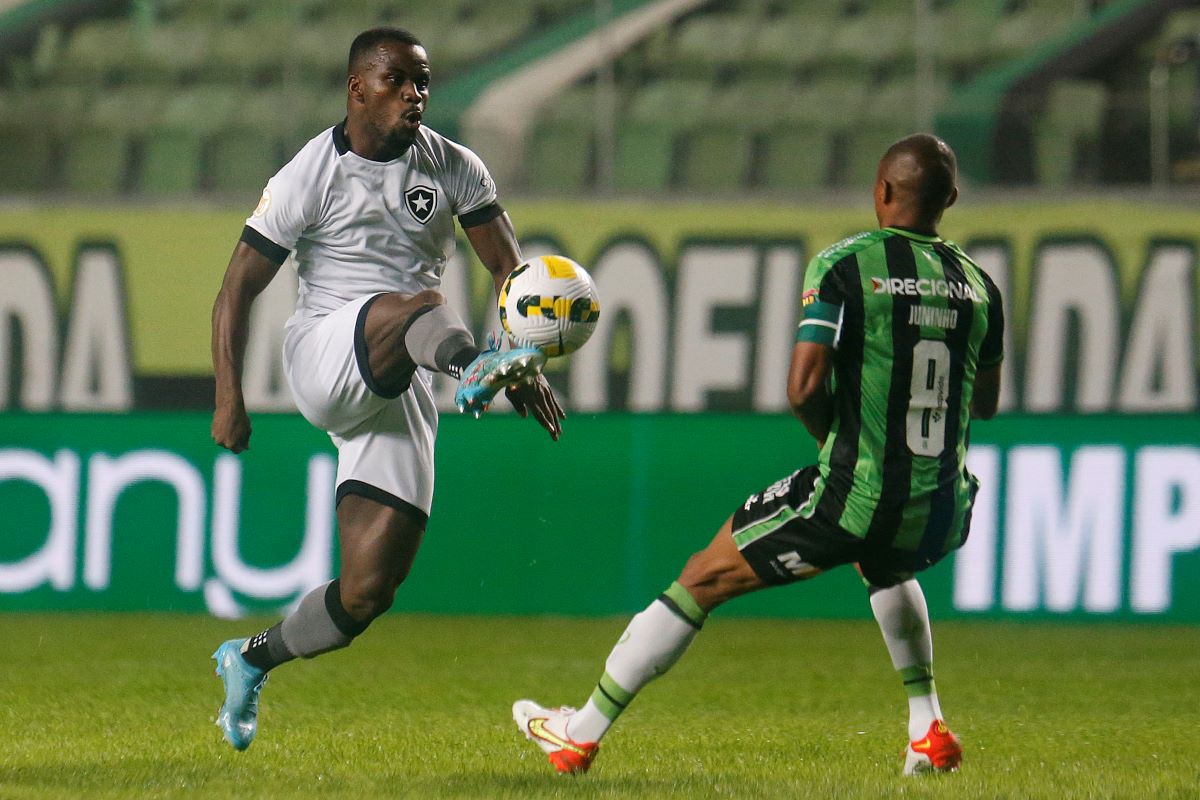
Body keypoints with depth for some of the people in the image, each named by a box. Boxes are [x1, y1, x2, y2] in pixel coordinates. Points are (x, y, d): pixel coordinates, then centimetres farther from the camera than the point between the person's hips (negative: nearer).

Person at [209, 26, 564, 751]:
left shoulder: (454, 169, 10)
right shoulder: (310, 176, -1)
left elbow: (510, 269, 11)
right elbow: (239, 289, 1)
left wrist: (532, 370, -6)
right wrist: (229, 400, -9)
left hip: (404, 391, 4)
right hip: (324, 357, -4)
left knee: (367, 594, -3)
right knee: (420, 304, -36)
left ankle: (252, 659, 21)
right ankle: (472, 365, -70)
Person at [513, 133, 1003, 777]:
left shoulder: (846, 264, -7)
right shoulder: (978, 285, 7)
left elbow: (803, 389, -15)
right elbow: (986, 403, 19)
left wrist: (834, 437, 5)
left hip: (852, 500, -5)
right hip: (941, 517, 5)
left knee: (703, 579, 11)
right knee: (885, 567, 42)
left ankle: (580, 735, 17)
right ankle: (929, 731, 33)